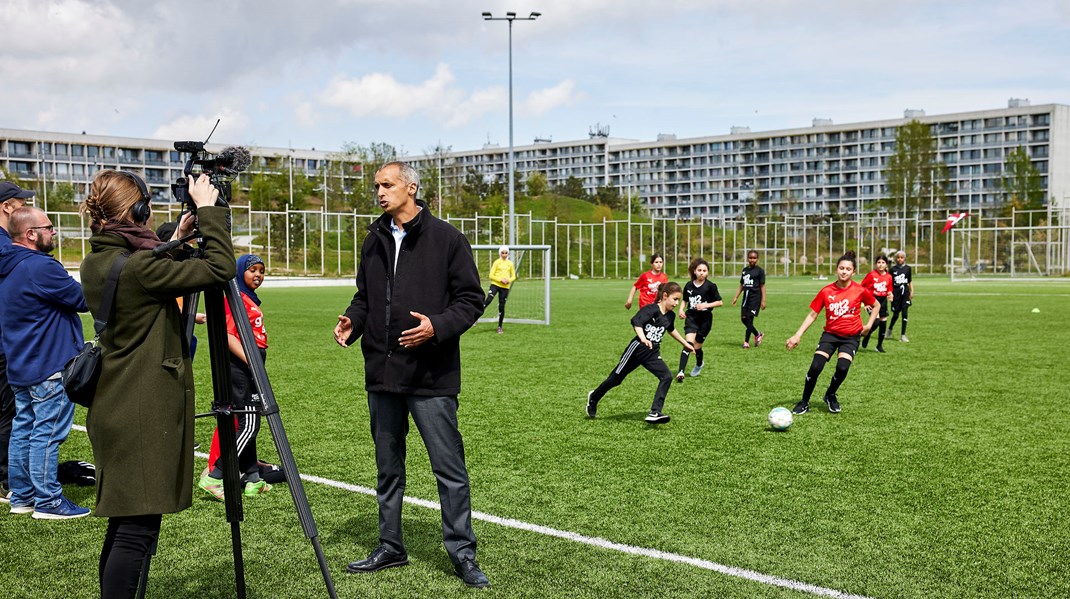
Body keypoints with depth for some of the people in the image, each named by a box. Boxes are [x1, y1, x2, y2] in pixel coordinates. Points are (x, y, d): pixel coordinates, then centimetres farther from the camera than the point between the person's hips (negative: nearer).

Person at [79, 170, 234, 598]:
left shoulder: (95, 264, 8)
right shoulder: (137, 267, -19)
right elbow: (220, 268, -19)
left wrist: (176, 240, 21)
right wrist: (208, 210, -10)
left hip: (115, 411, 9)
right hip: (143, 416, -9)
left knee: (124, 522, 17)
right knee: (138, 528, -4)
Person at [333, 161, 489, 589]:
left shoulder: (445, 238, -5)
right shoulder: (374, 240, 12)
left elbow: (471, 299, -5)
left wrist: (438, 326, -20)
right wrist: (352, 320, 1)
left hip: (431, 376, -6)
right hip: (382, 374, 6)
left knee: (449, 468, -1)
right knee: (388, 467, 15)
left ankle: (462, 552, 11)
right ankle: (390, 547, 28)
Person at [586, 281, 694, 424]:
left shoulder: (670, 316, 4)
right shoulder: (651, 310, -20)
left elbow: (671, 330, 27)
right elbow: (636, 322, -38)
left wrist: (686, 344, 33)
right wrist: (643, 338, -54)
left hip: (653, 353, 6)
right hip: (637, 349, -6)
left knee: (667, 377, -17)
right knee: (616, 378, 9)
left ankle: (655, 413, -19)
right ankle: (593, 398, 35)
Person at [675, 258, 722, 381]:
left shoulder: (710, 286, -6)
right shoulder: (689, 285, 2)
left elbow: (720, 302, -4)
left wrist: (706, 305, -16)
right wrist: (681, 309, 0)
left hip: (705, 319, -1)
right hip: (691, 317, 1)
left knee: (697, 346, 6)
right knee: (689, 343, -18)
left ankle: (699, 364, 41)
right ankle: (681, 372, -23)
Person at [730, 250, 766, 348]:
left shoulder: (759, 270, -3)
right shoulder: (745, 270, 14)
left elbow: (762, 286, -3)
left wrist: (763, 300, -8)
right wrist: (735, 297, 14)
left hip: (755, 297, -6)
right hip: (746, 296, 6)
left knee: (749, 318, -9)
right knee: (743, 318, 4)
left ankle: (746, 342, -3)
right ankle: (758, 334, 26)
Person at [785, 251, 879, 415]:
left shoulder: (860, 290, -7)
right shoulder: (826, 291, -5)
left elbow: (875, 305, 12)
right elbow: (812, 315, 1)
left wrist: (869, 325, 1)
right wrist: (797, 335, -6)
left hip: (851, 336, -1)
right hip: (830, 334, 1)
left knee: (842, 368, -22)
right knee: (815, 367, -17)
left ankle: (831, 395, 10)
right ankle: (804, 403, 4)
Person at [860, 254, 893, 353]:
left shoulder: (889, 277, 3)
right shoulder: (871, 274, -8)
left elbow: (889, 290, 13)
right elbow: (862, 287, -4)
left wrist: (889, 294, -11)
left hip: (883, 301, 4)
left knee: (883, 323, 6)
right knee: (876, 321, -20)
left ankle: (880, 346, 22)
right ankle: (867, 335, 10)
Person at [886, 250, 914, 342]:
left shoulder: (907, 268, 6)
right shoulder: (893, 269, -1)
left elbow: (910, 281, 15)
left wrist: (912, 291, 10)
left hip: (905, 293, 2)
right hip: (896, 293, -2)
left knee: (904, 313, -5)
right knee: (896, 314, 3)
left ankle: (903, 335, 0)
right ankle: (890, 330, 30)